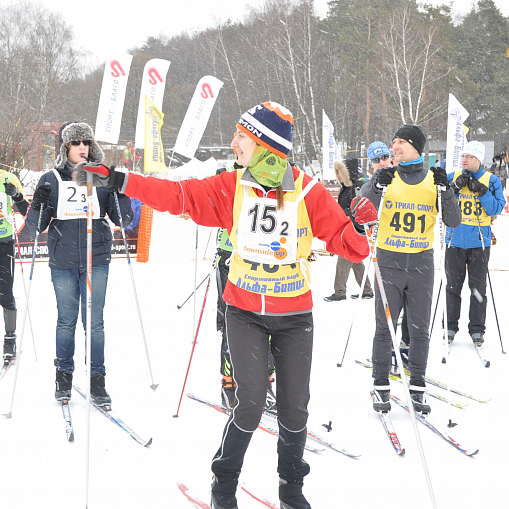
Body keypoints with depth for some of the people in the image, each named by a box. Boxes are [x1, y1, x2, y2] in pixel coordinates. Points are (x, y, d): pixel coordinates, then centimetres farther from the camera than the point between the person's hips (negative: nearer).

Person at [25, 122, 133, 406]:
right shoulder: (52, 180, 2)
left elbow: (122, 219, 3)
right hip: (63, 262, 0)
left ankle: (97, 380, 9)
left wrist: (122, 194, -14)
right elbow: (35, 227, 1)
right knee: (66, 321, 8)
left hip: (97, 260, 0)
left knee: (94, 321, 1)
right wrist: (38, 206, -20)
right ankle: (64, 375, 23)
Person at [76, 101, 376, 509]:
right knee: (251, 400, -10)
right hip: (245, 311, 0)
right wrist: (115, 179, -10)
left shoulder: (309, 192, -8)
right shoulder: (230, 188, -4)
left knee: (294, 405, 6)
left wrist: (358, 226, -29)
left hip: (295, 317, 0)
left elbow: (348, 246, -8)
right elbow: (175, 195, -5)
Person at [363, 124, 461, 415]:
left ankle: (418, 388, 17)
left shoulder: (433, 180, 4)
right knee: (385, 328, 2)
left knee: (420, 330, 7)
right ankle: (381, 387, 13)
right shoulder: (386, 177, 1)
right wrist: (378, 186, -26)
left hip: (422, 264, 1)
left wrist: (445, 190, -16)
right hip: (389, 263, -1)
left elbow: (454, 222, -1)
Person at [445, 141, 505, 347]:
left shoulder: (492, 181, 1)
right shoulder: (452, 178, 4)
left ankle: (477, 329, 11)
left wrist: (481, 191, -17)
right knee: (453, 285, 6)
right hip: (455, 239, 1)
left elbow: (497, 209, -7)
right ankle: (450, 326, 16)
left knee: (478, 287, 3)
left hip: (479, 241, -1)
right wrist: (455, 188, -14)